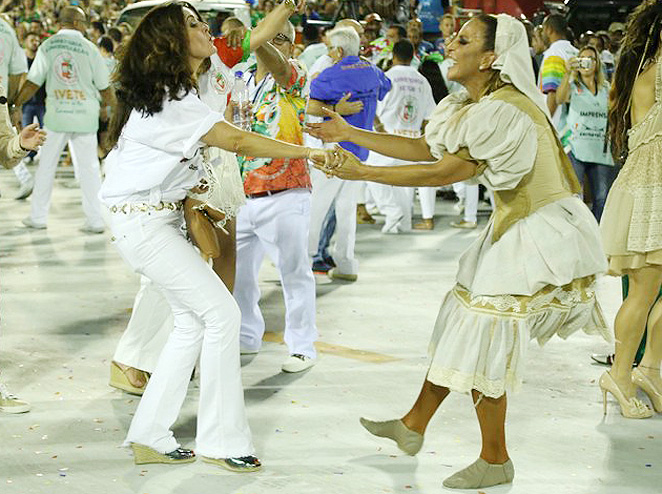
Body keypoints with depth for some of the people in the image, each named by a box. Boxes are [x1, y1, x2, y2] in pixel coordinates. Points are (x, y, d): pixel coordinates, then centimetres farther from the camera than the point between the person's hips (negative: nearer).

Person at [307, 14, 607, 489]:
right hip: (514, 226, 10)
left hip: (538, 234, -10)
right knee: (461, 319, 16)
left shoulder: (504, 111, -25)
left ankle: (495, 461, 13)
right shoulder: (472, 105, 6)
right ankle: (413, 426, 30)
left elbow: (445, 172, -23)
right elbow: (425, 149, 11)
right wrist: (350, 134, 9)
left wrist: (363, 172, -21)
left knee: (483, 340, -3)